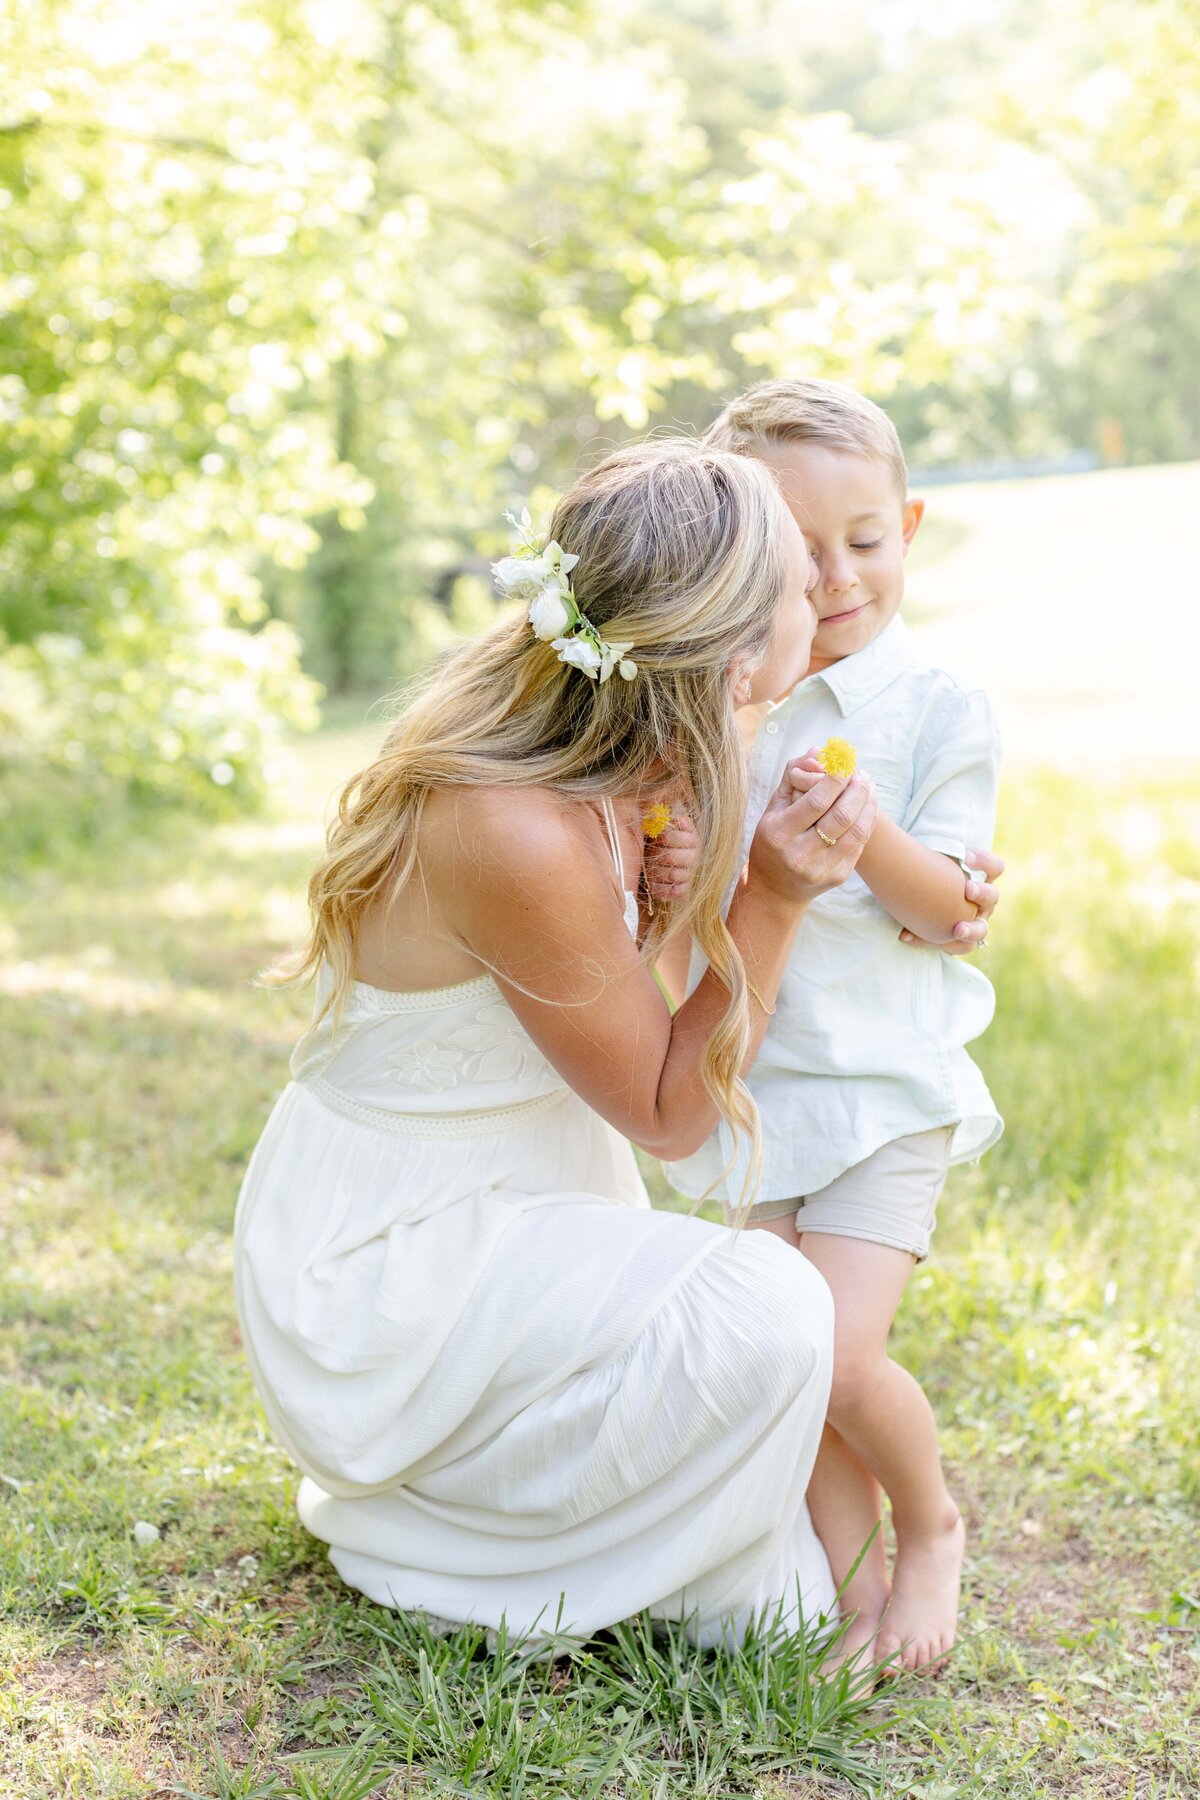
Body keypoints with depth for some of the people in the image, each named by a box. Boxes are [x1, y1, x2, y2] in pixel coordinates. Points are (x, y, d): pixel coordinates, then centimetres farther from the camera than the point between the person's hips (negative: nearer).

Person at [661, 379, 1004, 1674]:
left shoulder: (938, 711, -5)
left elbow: (949, 909, -8)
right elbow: (673, 864, 10)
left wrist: (867, 835, -26)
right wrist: (671, 871, -14)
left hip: (887, 1083, -4)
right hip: (761, 1083, 4)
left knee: (838, 1354, -15)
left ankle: (931, 1527, 15)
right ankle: (858, 1587, 23)